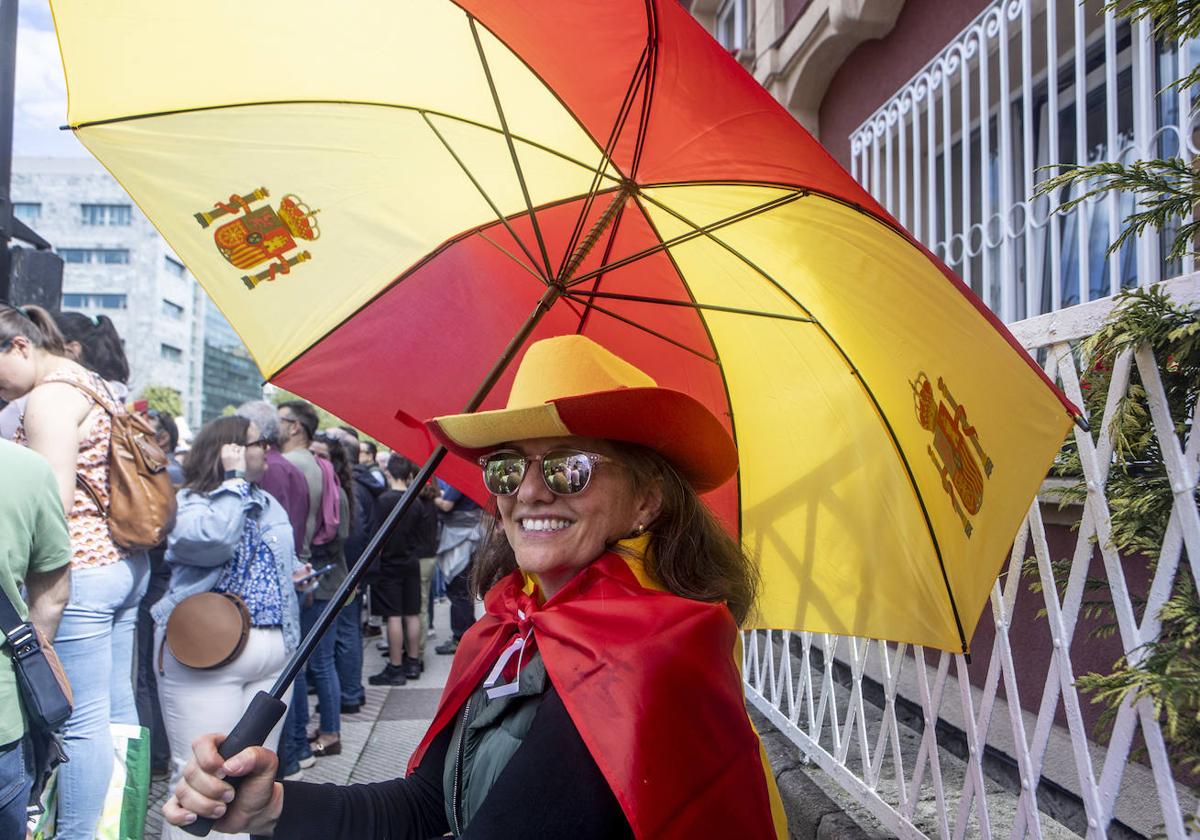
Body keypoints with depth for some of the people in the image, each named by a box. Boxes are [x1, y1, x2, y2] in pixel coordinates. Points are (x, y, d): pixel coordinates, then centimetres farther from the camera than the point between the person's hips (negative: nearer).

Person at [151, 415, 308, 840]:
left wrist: (296, 570, 10)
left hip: (274, 650, 7)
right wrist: (235, 479, -16)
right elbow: (213, 539, -26)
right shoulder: (188, 502, -5)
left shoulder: (268, 503, 17)